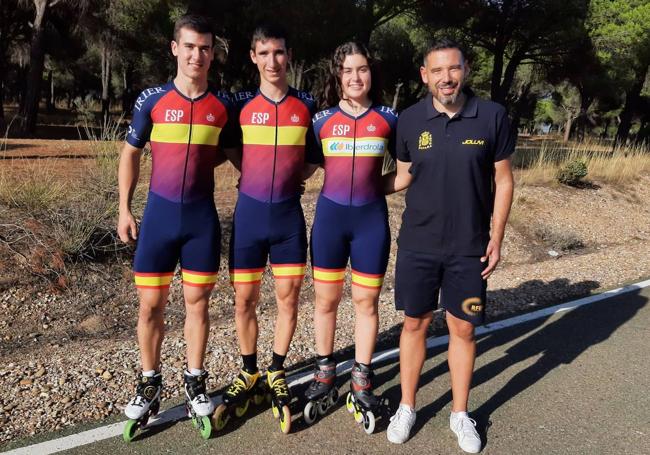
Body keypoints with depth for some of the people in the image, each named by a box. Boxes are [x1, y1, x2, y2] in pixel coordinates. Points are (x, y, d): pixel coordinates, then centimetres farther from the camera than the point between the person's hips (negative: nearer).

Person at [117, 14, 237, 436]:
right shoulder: (152, 99, -2)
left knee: (197, 302, 8)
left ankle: (195, 381, 25)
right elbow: (131, 153, 6)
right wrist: (124, 209, 2)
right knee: (151, 304, 6)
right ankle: (150, 383, 25)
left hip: (203, 217, 0)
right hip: (159, 215, 0)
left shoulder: (223, 104, 1)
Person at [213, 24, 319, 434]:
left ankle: (277, 374, 25)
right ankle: (249, 374, 27)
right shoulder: (241, 104, 1)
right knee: (245, 299, 6)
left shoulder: (306, 105, 2)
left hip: (289, 215, 0)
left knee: (288, 297, 5)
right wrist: (255, 177, 5)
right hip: (250, 213, 0)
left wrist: (291, 179, 3)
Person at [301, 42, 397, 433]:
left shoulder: (388, 119, 2)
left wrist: (379, 186, 1)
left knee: (366, 301, 7)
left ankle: (362, 380, 23)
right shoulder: (323, 119, 2)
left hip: (372, 218, 0)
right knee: (326, 300, 9)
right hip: (330, 215, 1)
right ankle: (325, 372, 28)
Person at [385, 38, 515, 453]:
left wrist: (496, 237, -2)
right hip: (418, 244, 1)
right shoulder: (410, 120, -3)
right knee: (415, 324, 11)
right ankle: (407, 407, 29)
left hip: (469, 247, 0)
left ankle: (461, 413, 30)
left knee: (463, 329, 9)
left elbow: (503, 179, 1)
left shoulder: (493, 116, -5)